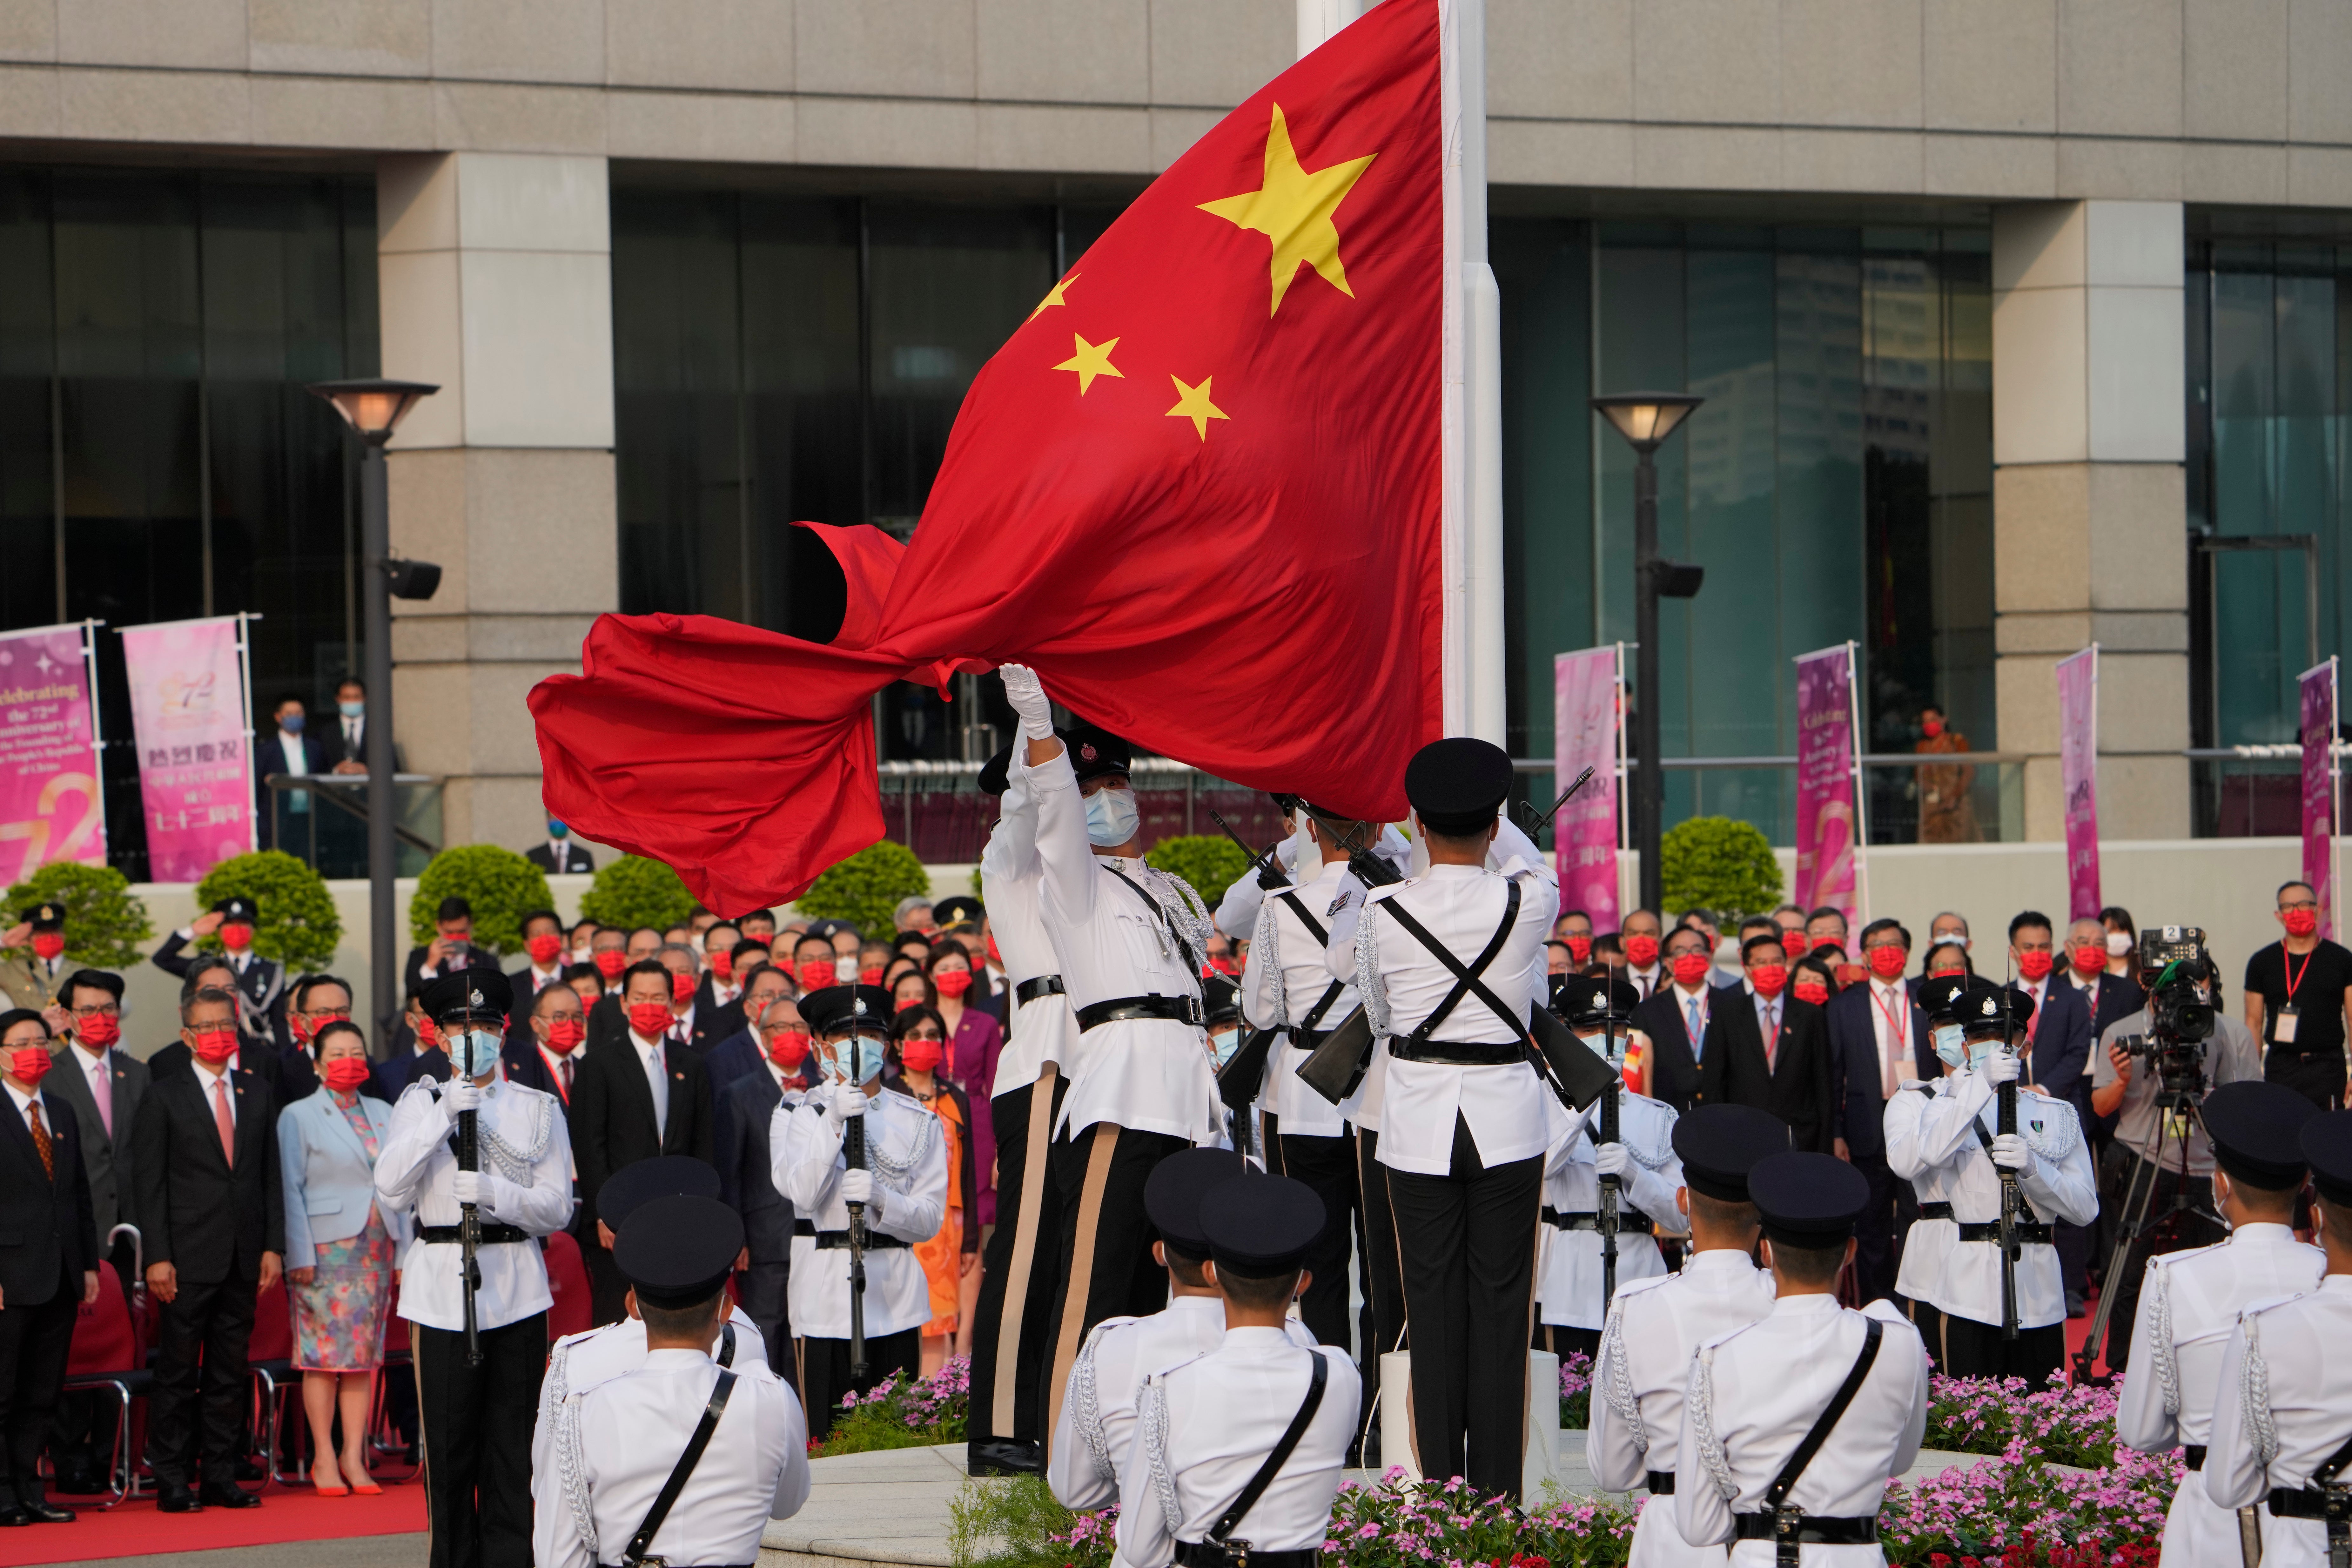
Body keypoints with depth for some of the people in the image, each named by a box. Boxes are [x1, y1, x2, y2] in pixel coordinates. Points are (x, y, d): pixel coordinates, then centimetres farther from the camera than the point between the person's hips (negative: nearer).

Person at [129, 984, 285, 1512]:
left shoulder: (256, 1093, 13)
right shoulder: (163, 1096, 1)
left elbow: (271, 1176, 13)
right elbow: (149, 1183, -3)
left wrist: (273, 1246, 4)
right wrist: (157, 1256, -10)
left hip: (244, 1258, 4)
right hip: (190, 1257, -4)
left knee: (230, 1371, 7)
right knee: (178, 1373, -2)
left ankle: (220, 1476, 12)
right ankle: (173, 1481, 2)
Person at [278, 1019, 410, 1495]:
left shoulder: (383, 1114, 15)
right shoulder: (298, 1116, 1)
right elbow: (290, 1189, -3)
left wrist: (404, 1250, 9)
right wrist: (300, 1254, -11)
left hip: (376, 1246, 4)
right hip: (326, 1247, -4)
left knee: (366, 1353, 3)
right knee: (324, 1353, -5)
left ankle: (355, 1456, 7)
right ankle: (324, 1458, 1)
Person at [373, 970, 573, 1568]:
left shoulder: (538, 1109, 10)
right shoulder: (421, 1101, 9)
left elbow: (557, 1208, 3)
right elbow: (391, 1192, -4)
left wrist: (493, 1192, -14)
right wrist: (444, 1116, -13)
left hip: (516, 1289, 0)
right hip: (440, 1290, 0)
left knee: (512, 1445, -1)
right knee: (448, 1446, -1)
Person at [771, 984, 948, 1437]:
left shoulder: (917, 1121, 9)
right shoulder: (797, 1115, 7)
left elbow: (930, 1220, 3)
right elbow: (801, 1192, -11)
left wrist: (881, 1199, -16)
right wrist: (834, 1123, -21)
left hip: (896, 1297, 2)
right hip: (824, 1294, -1)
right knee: (828, 1443, -6)